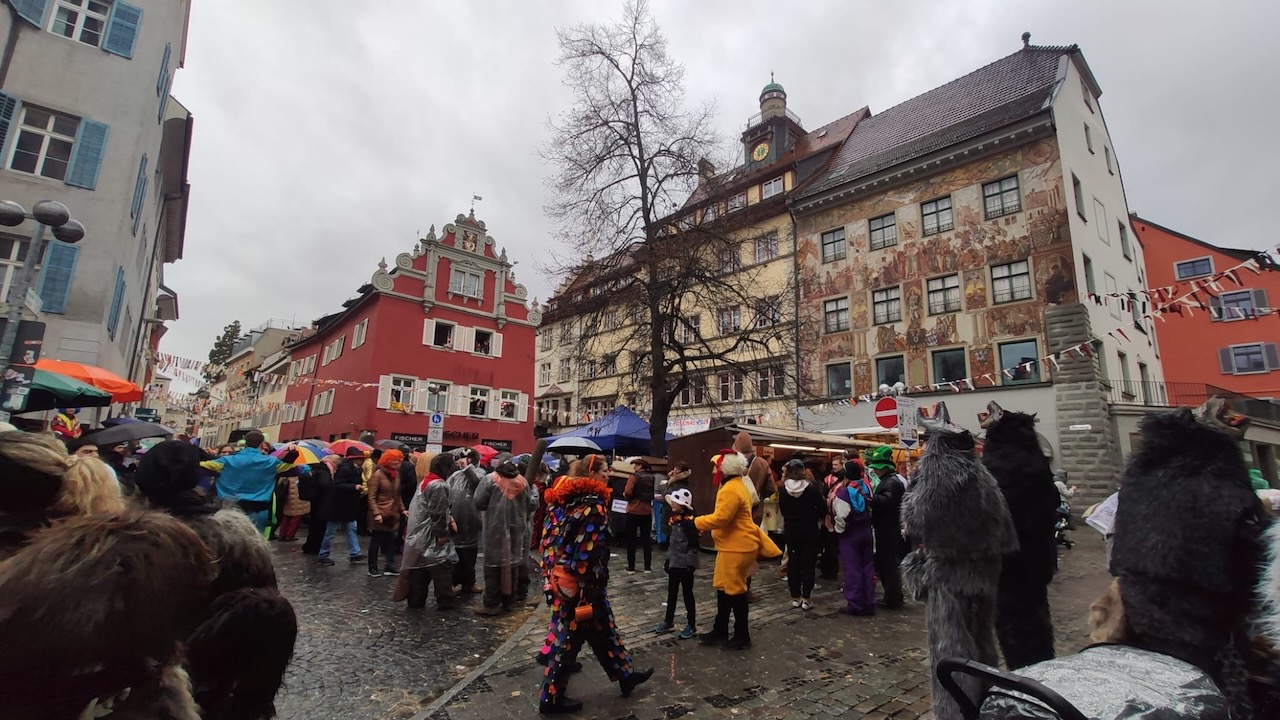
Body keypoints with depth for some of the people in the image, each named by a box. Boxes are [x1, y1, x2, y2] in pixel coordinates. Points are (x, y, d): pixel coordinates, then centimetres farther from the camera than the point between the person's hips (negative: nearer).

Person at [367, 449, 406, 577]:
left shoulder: (396, 474, 9)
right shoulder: (378, 474, -11)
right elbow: (371, 497, -13)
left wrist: (402, 509, 9)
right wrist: (376, 513, -19)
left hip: (393, 514, 6)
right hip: (380, 515, -6)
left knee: (391, 541, 6)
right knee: (376, 542, 6)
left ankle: (390, 567, 13)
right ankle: (373, 569, 18)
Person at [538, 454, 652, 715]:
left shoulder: (564, 500, 6)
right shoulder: (593, 504, -19)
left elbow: (550, 539, 9)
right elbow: (591, 551, -23)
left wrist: (552, 574, 15)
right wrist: (594, 590, -17)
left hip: (562, 578, 9)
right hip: (582, 583, -9)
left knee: (603, 627, 20)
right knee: (568, 636, 7)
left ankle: (625, 674, 34)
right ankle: (552, 698, 21)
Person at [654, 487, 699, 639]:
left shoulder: (690, 521, -18)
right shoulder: (673, 519, 6)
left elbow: (693, 545, -18)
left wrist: (689, 562, -19)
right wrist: (668, 559, 17)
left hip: (686, 563, -7)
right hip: (674, 562, 7)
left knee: (687, 594, 4)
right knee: (671, 592, 16)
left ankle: (692, 625, 17)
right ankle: (669, 621, 29)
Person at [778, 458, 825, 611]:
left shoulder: (784, 489, -6)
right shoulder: (811, 487, -13)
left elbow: (782, 510, 2)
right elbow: (823, 508, -11)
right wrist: (813, 517, 6)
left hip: (791, 530, 2)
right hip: (809, 529, -2)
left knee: (793, 562, 11)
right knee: (808, 563, 5)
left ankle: (795, 597, 16)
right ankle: (806, 599, 6)